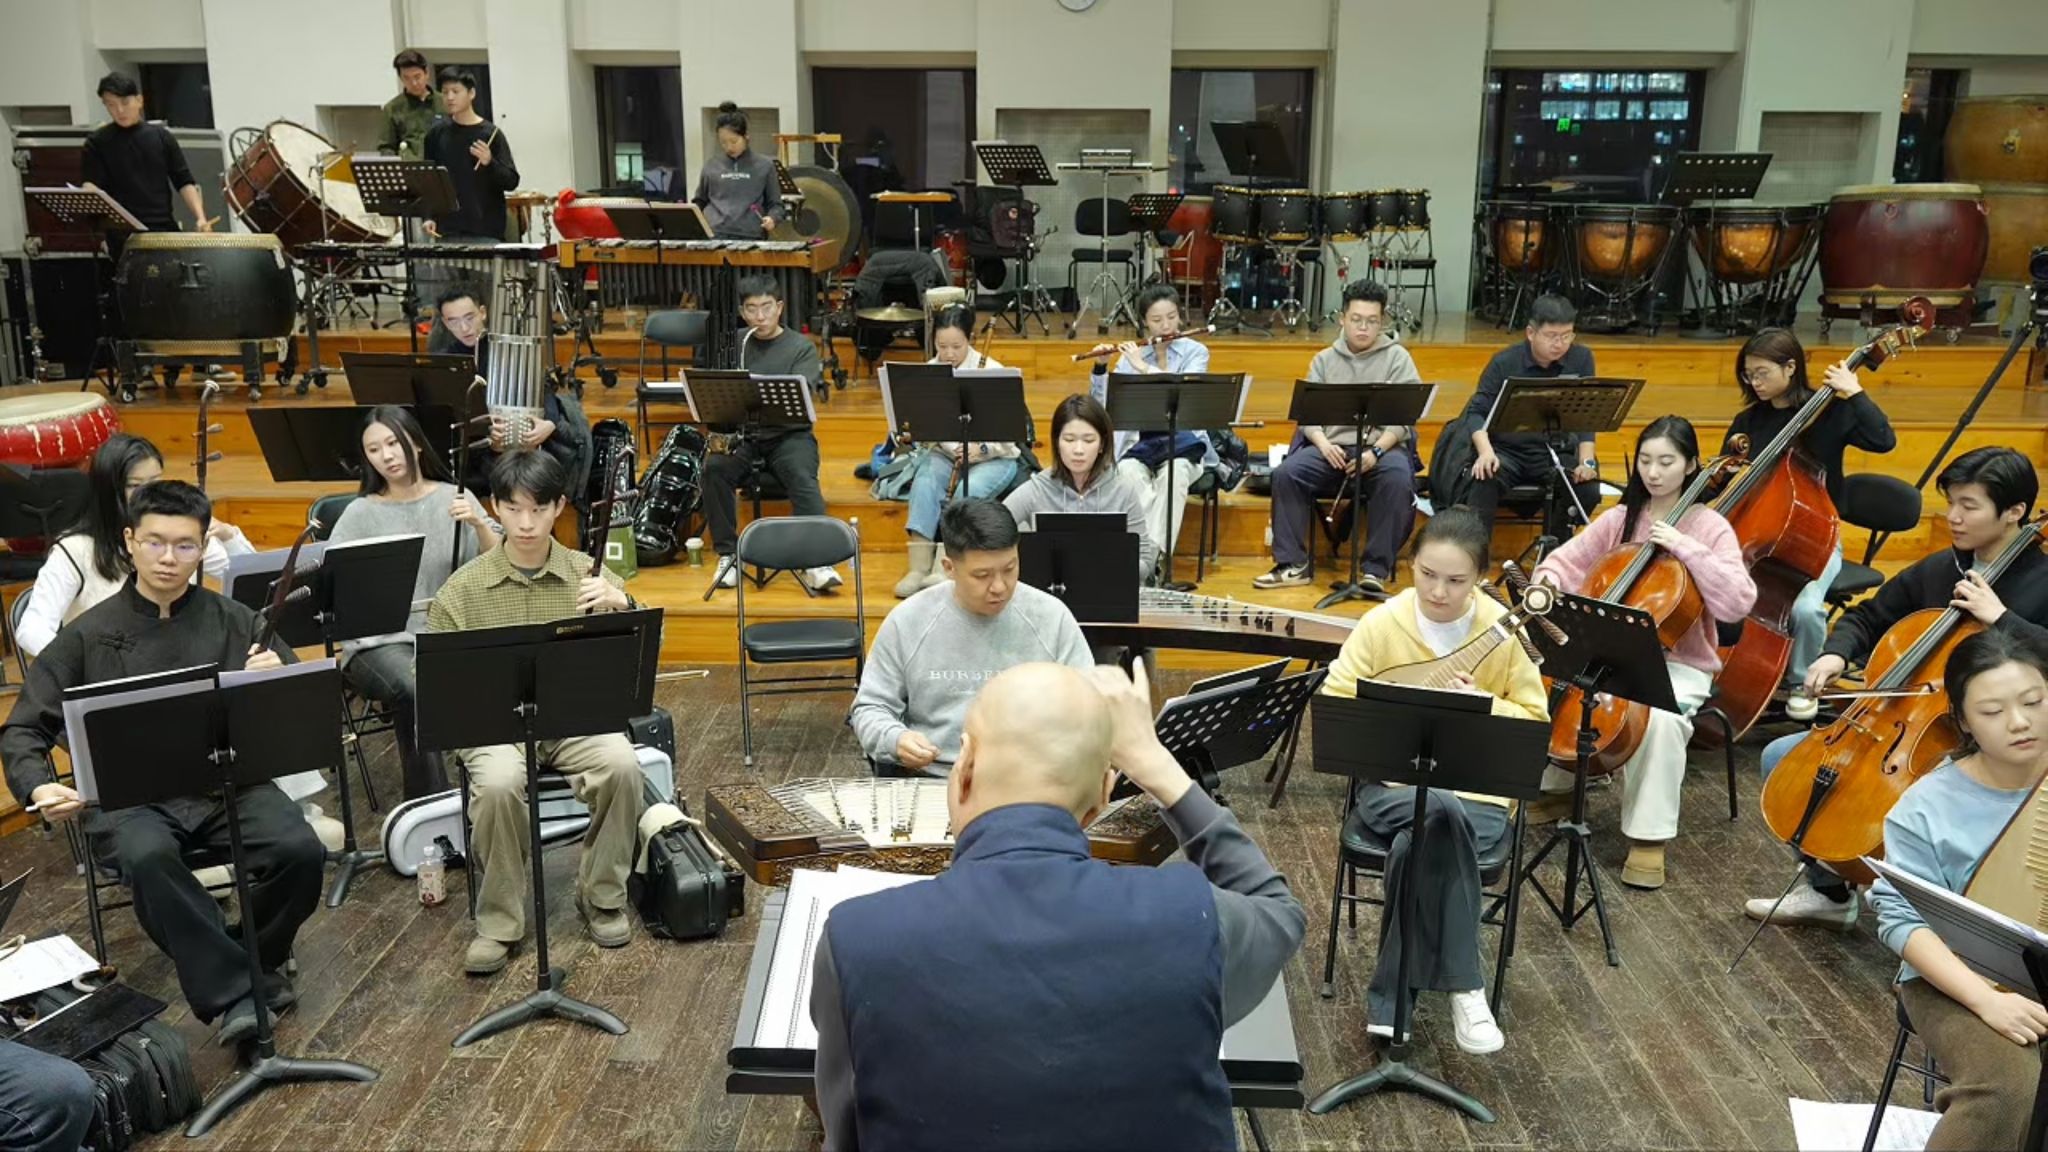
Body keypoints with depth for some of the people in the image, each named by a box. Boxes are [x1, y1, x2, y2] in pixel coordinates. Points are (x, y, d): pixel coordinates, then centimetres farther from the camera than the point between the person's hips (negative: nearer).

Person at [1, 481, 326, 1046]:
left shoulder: (234, 621, 9)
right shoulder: (88, 635, 6)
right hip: (130, 796, -1)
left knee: (300, 850, -26)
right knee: (147, 858, -36)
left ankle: (257, 959, 5)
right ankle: (232, 991, -23)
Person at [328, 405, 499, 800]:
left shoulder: (455, 499, 9)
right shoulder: (361, 513, 6)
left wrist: (478, 524, -15)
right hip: (380, 640, -1)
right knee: (416, 690, -34)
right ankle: (430, 799, -21)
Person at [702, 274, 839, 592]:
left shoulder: (802, 347, 4)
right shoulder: (736, 343, 14)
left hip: (789, 435, -2)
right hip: (741, 435, 3)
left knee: (802, 477, -33)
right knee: (713, 467, -27)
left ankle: (815, 563, -36)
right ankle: (728, 555, -16)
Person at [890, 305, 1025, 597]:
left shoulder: (992, 371, -9)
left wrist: (982, 449, -31)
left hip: (995, 456, -2)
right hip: (945, 451, 3)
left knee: (970, 489, -34)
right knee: (925, 482, -29)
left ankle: (943, 568, -32)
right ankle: (919, 566, -33)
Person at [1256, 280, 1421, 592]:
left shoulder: (1397, 358, 8)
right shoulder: (1324, 360, 17)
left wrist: (1375, 451, -19)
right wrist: (1323, 443, -13)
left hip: (1384, 447, -2)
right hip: (1332, 447, 2)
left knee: (1398, 480, -35)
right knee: (1285, 473, -25)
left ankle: (1376, 569, -25)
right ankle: (1293, 564, -17)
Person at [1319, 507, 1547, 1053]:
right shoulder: (1381, 624, -4)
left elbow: (1536, 721, 2)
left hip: (1478, 793, 0)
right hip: (1392, 784, 0)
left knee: (1417, 847, -34)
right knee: (1443, 813, -36)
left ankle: (1391, 995, -17)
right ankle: (1463, 987, -25)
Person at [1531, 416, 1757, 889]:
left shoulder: (1710, 526, -6)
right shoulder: (1620, 518, 5)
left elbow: (1738, 602, -19)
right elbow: (1566, 562, 7)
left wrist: (1686, 548, -24)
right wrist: (1547, 586, -15)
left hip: (1678, 664, -4)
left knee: (1659, 718, -34)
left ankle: (1649, 836, -17)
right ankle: (1556, 789, 7)